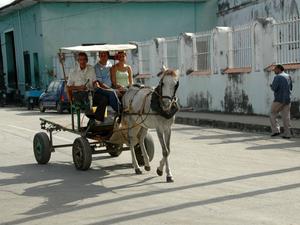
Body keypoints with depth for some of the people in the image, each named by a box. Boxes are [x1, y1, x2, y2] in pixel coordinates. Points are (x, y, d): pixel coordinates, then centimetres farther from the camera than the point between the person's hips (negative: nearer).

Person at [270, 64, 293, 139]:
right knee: (286, 117, 5)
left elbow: (274, 88, -18)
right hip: (287, 99, 6)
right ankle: (287, 134, 3)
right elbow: (291, 87, 18)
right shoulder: (288, 77, 10)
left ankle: (276, 130, -2)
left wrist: (271, 85, 3)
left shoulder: (277, 77, -11)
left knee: (273, 115, 7)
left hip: (279, 100, -6)